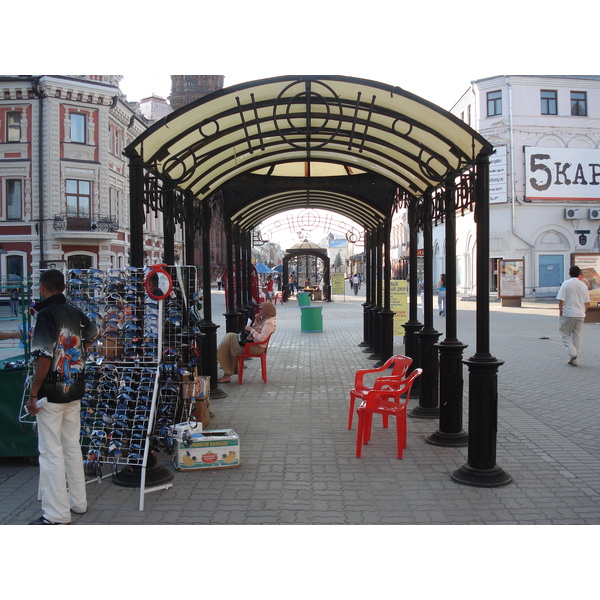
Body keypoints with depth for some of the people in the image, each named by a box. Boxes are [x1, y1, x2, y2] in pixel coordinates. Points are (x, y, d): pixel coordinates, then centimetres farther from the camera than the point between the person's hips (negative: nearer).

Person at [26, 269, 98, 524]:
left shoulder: (46, 315, -15)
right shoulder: (76, 314, 5)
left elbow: (44, 358, -21)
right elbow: (92, 334, 25)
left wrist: (33, 394, -15)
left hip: (51, 392, -7)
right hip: (74, 391, 7)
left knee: (51, 452, -1)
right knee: (72, 447, 17)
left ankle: (56, 514, 4)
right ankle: (78, 501, 27)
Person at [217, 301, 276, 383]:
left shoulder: (269, 323, -18)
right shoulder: (265, 319, 15)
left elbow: (261, 338, -28)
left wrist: (251, 329, -18)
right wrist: (257, 322, 5)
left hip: (257, 347, -11)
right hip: (251, 341, 11)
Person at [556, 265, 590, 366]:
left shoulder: (566, 284, -7)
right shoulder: (583, 285, 7)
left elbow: (561, 301, -12)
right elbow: (587, 303, 10)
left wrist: (560, 312, -2)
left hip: (568, 313, -4)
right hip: (580, 314, 4)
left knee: (565, 334, 9)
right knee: (577, 336, 9)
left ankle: (572, 353, -9)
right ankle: (575, 360, 11)